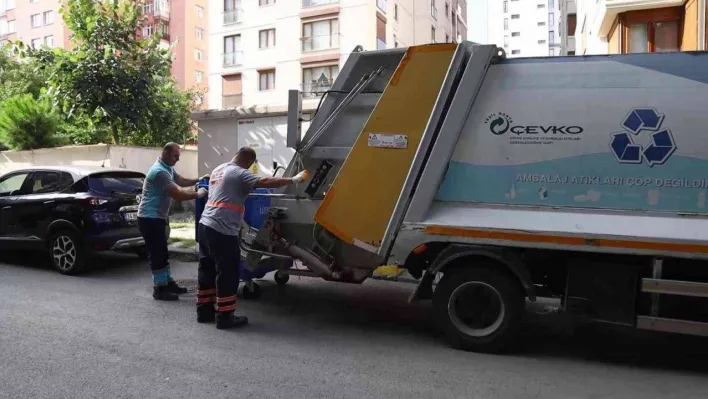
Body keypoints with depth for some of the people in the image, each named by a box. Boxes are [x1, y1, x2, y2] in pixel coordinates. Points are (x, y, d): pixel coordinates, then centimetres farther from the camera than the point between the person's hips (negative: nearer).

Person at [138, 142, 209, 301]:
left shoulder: (168, 167, 10)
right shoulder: (159, 171, -23)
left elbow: (181, 181, 16)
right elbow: (178, 194, -27)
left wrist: (198, 180, 0)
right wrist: (198, 194, -17)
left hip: (157, 217, 10)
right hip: (149, 218, -10)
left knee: (162, 252, 15)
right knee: (156, 254, -4)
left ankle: (168, 282, 24)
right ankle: (159, 289, 3)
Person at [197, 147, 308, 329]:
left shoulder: (218, 170, 18)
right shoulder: (239, 173, -11)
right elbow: (265, 182, -22)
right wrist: (293, 180, -18)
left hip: (206, 225, 10)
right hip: (222, 231, -10)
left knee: (208, 271, 16)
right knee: (227, 274, -2)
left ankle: (204, 310, 24)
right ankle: (224, 316, 4)